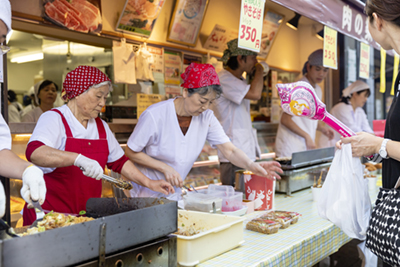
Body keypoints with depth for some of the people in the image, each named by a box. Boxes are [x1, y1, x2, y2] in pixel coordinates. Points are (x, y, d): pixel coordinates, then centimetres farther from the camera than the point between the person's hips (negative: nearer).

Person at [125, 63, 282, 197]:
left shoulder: (206, 117, -8)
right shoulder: (155, 116, -21)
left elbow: (230, 150, -12)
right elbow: (131, 152, -11)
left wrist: (251, 165, -32)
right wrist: (165, 168, -21)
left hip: (176, 191, 4)